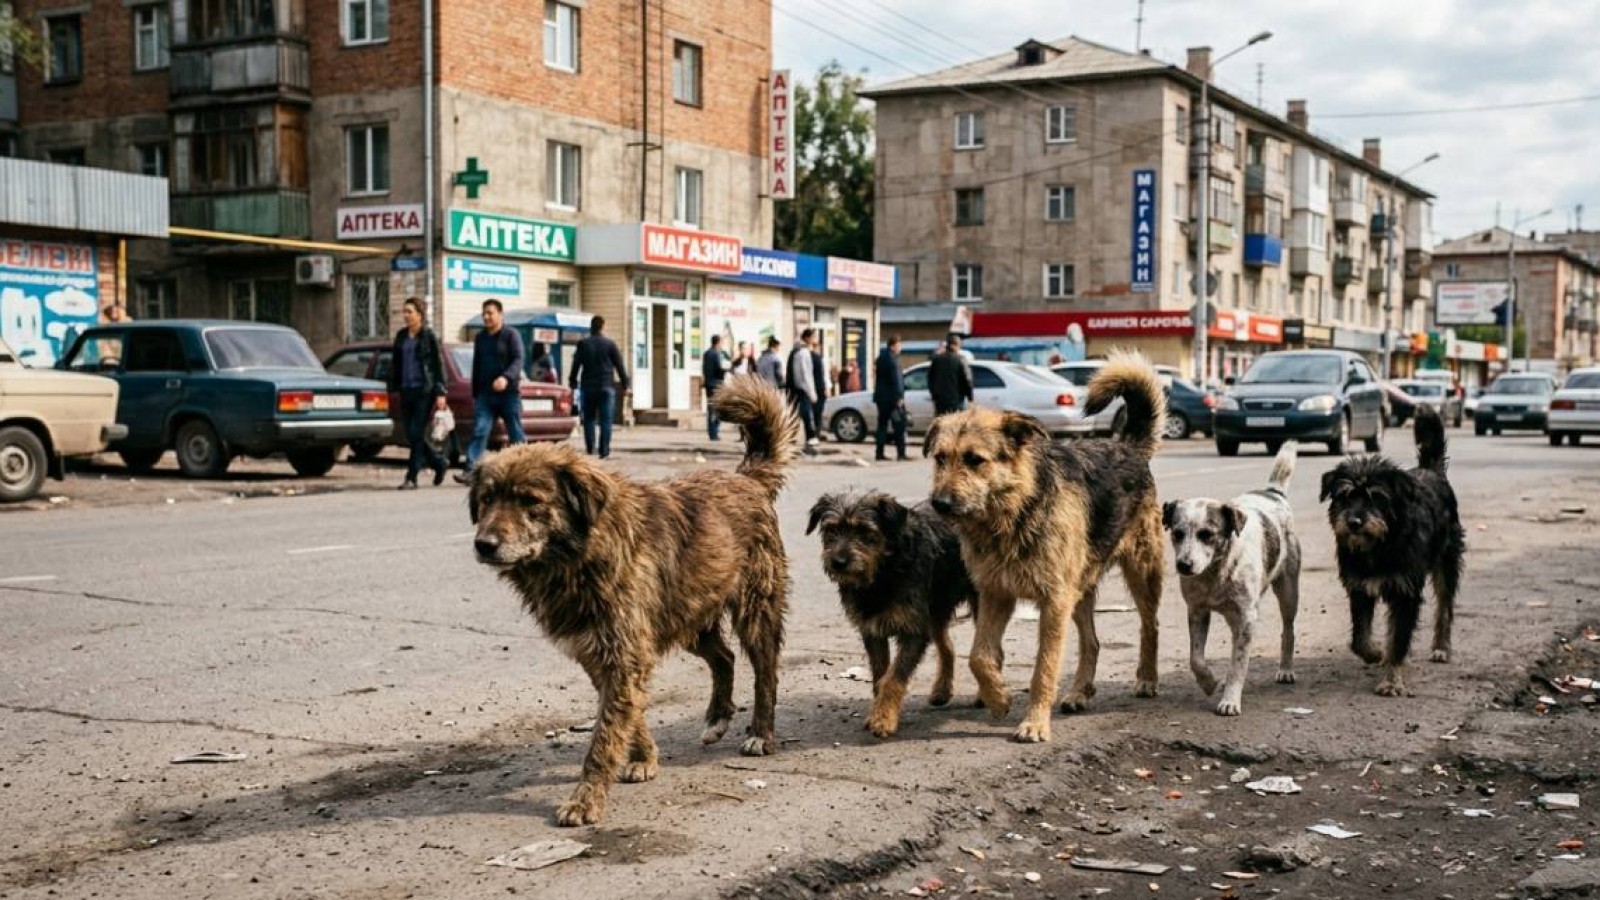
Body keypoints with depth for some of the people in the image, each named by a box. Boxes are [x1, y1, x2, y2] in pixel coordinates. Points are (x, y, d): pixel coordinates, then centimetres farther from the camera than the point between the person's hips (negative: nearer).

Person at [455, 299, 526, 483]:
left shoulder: (511, 335, -3)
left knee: (516, 434, 4)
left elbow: (518, 360, -14)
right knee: (479, 431, -7)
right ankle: (470, 471, -15)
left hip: (509, 393, -4)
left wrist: (506, 377, -32)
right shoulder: (480, 338, 15)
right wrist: (475, 393, 19)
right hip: (485, 394, 4)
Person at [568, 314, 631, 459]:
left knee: (589, 418, 12)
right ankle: (604, 451, -5)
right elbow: (619, 365, 0)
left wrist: (573, 382, 13)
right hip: (607, 386, -1)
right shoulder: (610, 344, -2)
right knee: (606, 420, -1)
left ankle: (589, 448, 8)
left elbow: (576, 365, 3)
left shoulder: (583, 344, 1)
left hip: (588, 386, 2)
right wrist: (625, 384, 6)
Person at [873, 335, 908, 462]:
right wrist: (899, 396, -18)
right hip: (892, 397, -9)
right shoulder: (892, 358, -15)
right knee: (899, 425, -3)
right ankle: (901, 453, -5)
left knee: (882, 424, 11)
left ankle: (880, 453, 10)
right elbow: (896, 379, -19)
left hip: (881, 396, 9)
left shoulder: (881, 356, 12)